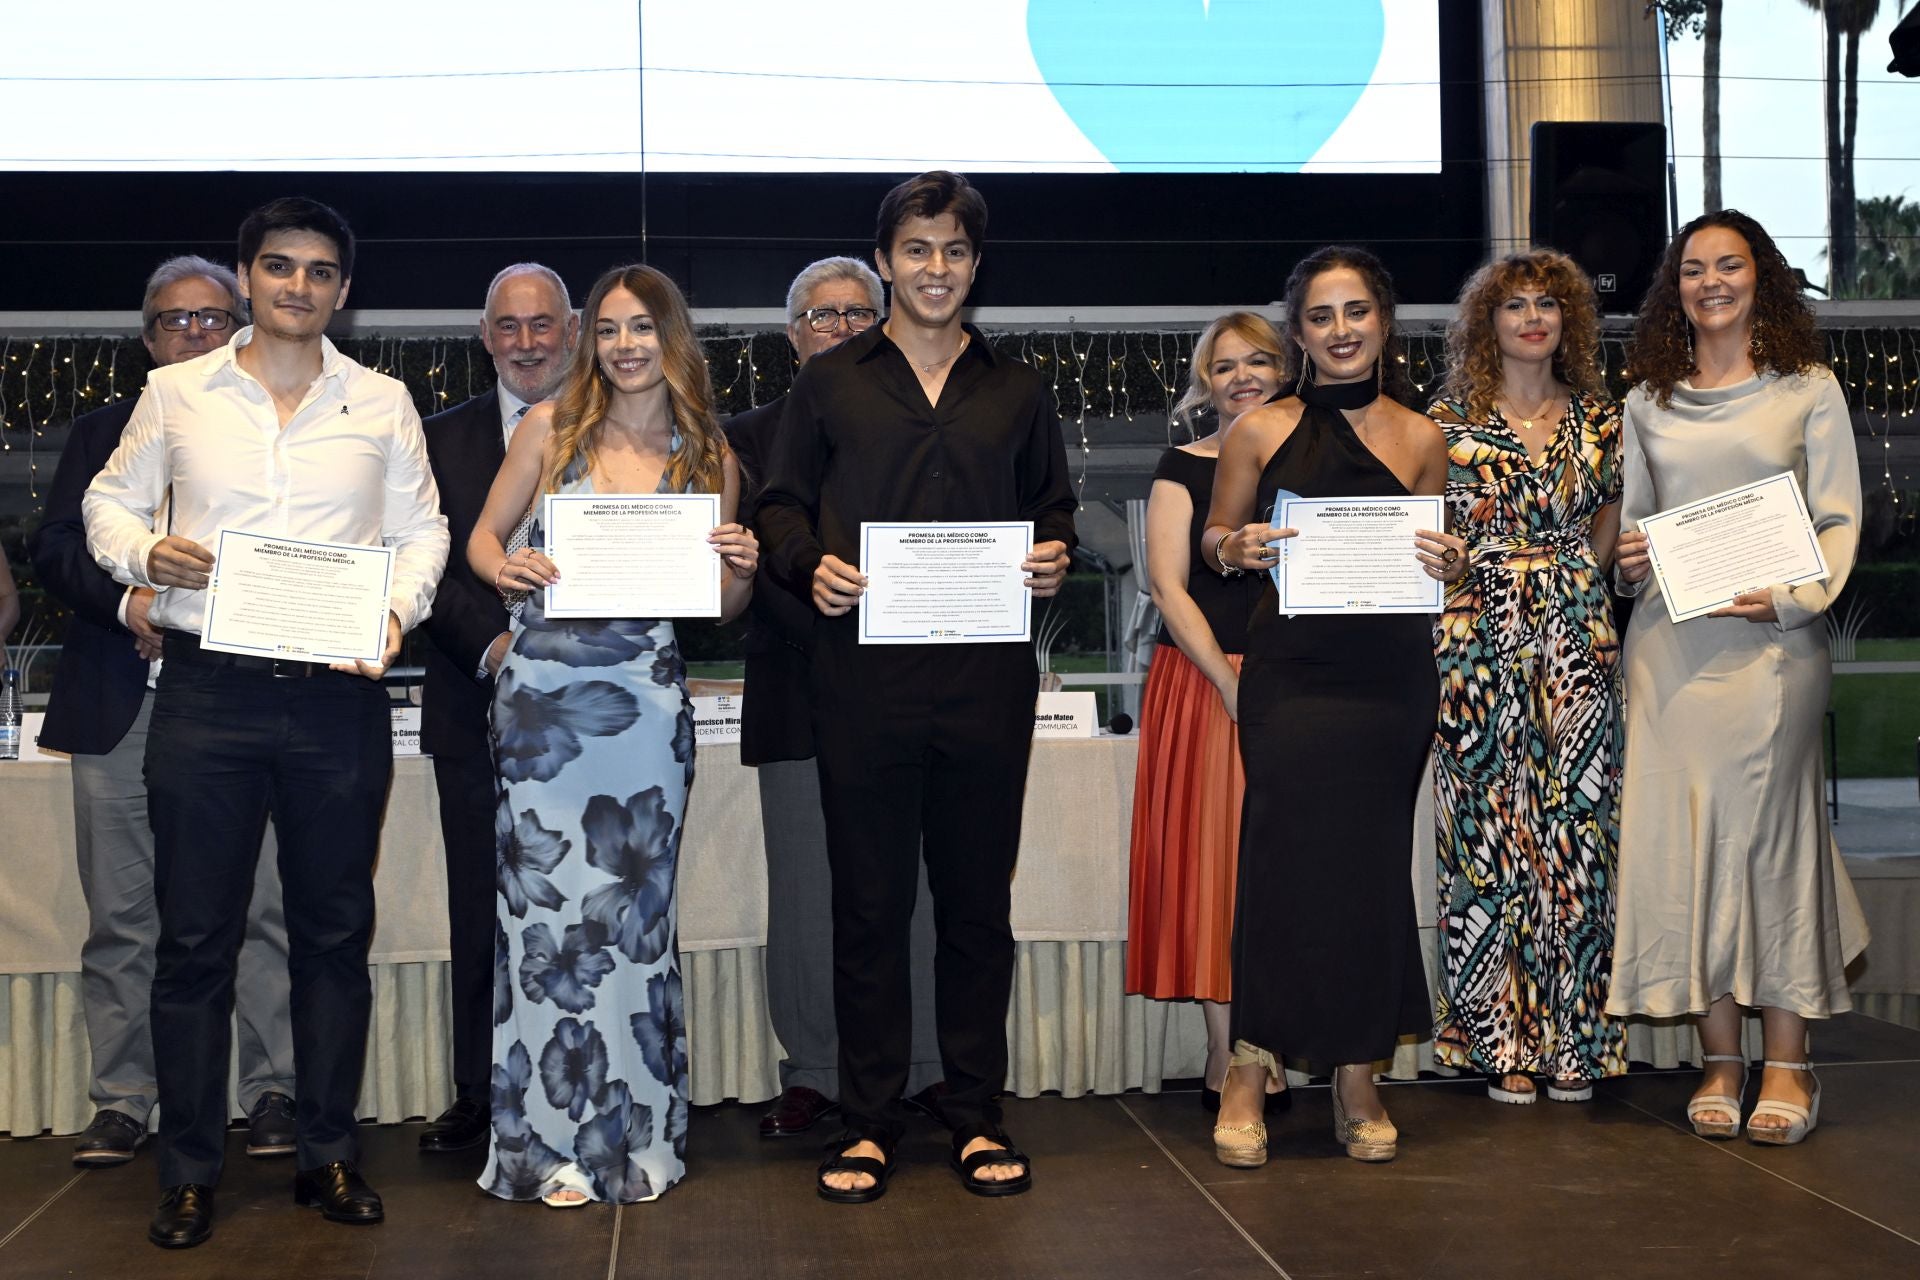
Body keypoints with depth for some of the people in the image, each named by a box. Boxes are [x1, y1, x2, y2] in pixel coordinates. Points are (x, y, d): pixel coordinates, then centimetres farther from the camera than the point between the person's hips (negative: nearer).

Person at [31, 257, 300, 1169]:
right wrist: (130, 601, -12)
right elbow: (54, 548, 6)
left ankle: (274, 1091, 8)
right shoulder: (100, 435, 17)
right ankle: (121, 1102, 13)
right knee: (121, 918, 5)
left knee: (264, 908, -1)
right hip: (121, 708, 2)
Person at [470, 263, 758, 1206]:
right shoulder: (553, 425, 5)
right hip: (542, 688, 0)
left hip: (646, 700, 1)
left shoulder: (708, 458, 7)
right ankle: (555, 1141, 10)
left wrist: (742, 570, -9)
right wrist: (506, 567, -11)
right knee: (547, 906, -1)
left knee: (634, 910, 6)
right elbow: (483, 537, 10)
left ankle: (634, 1136, 18)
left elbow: (721, 607, 13)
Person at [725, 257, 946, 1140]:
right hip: (800, 698, 0)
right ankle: (814, 1073, 14)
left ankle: (930, 1065, 13)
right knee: (807, 891, 3)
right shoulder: (751, 438, 11)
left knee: (917, 881, 1)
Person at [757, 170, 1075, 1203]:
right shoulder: (829, 383, 11)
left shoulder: (1016, 391, 17)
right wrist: (810, 564, -10)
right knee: (869, 902, 3)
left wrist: (1055, 555, -3)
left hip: (987, 678, 2)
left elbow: (1052, 507, 19)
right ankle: (868, 1123, 12)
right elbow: (781, 506, 10)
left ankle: (977, 1116, 17)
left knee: (978, 898, 7)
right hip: (864, 675, -1)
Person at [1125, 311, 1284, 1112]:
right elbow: (1168, 585, -5)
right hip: (1203, 682, -3)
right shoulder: (1183, 468, 3)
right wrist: (1230, 681, -14)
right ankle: (1228, 1060, 1)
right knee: (1215, 861, -3)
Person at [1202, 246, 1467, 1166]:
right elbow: (1214, 536, 13)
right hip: (1292, 668, -2)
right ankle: (1251, 1068, 4)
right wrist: (1237, 547, -9)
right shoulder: (1260, 431, 5)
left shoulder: (1419, 439, 10)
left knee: (1369, 865, 4)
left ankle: (1357, 1075, 15)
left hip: (1390, 676, 2)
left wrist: (1449, 566, -5)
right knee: (1289, 852, -8)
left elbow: (1433, 555, 17)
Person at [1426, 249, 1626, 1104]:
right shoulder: (1447, 422, 3)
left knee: (1576, 829, 0)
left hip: (1577, 639, 2)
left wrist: (1571, 586, 9)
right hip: (1479, 640, -2)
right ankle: (1501, 1041, 6)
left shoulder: (1599, 421, 10)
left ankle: (1571, 1039, 9)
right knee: (1487, 829, -2)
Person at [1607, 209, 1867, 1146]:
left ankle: (1787, 1062, 5)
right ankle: (1718, 1059, 9)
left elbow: (1839, 522, 2)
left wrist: (1790, 597, -13)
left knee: (1768, 826, -4)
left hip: (1771, 639, -3)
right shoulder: (1647, 403, 14)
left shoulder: (1808, 390, 6)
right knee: (1682, 832, 0)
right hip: (1669, 639, 3)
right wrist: (1627, 560, -2)